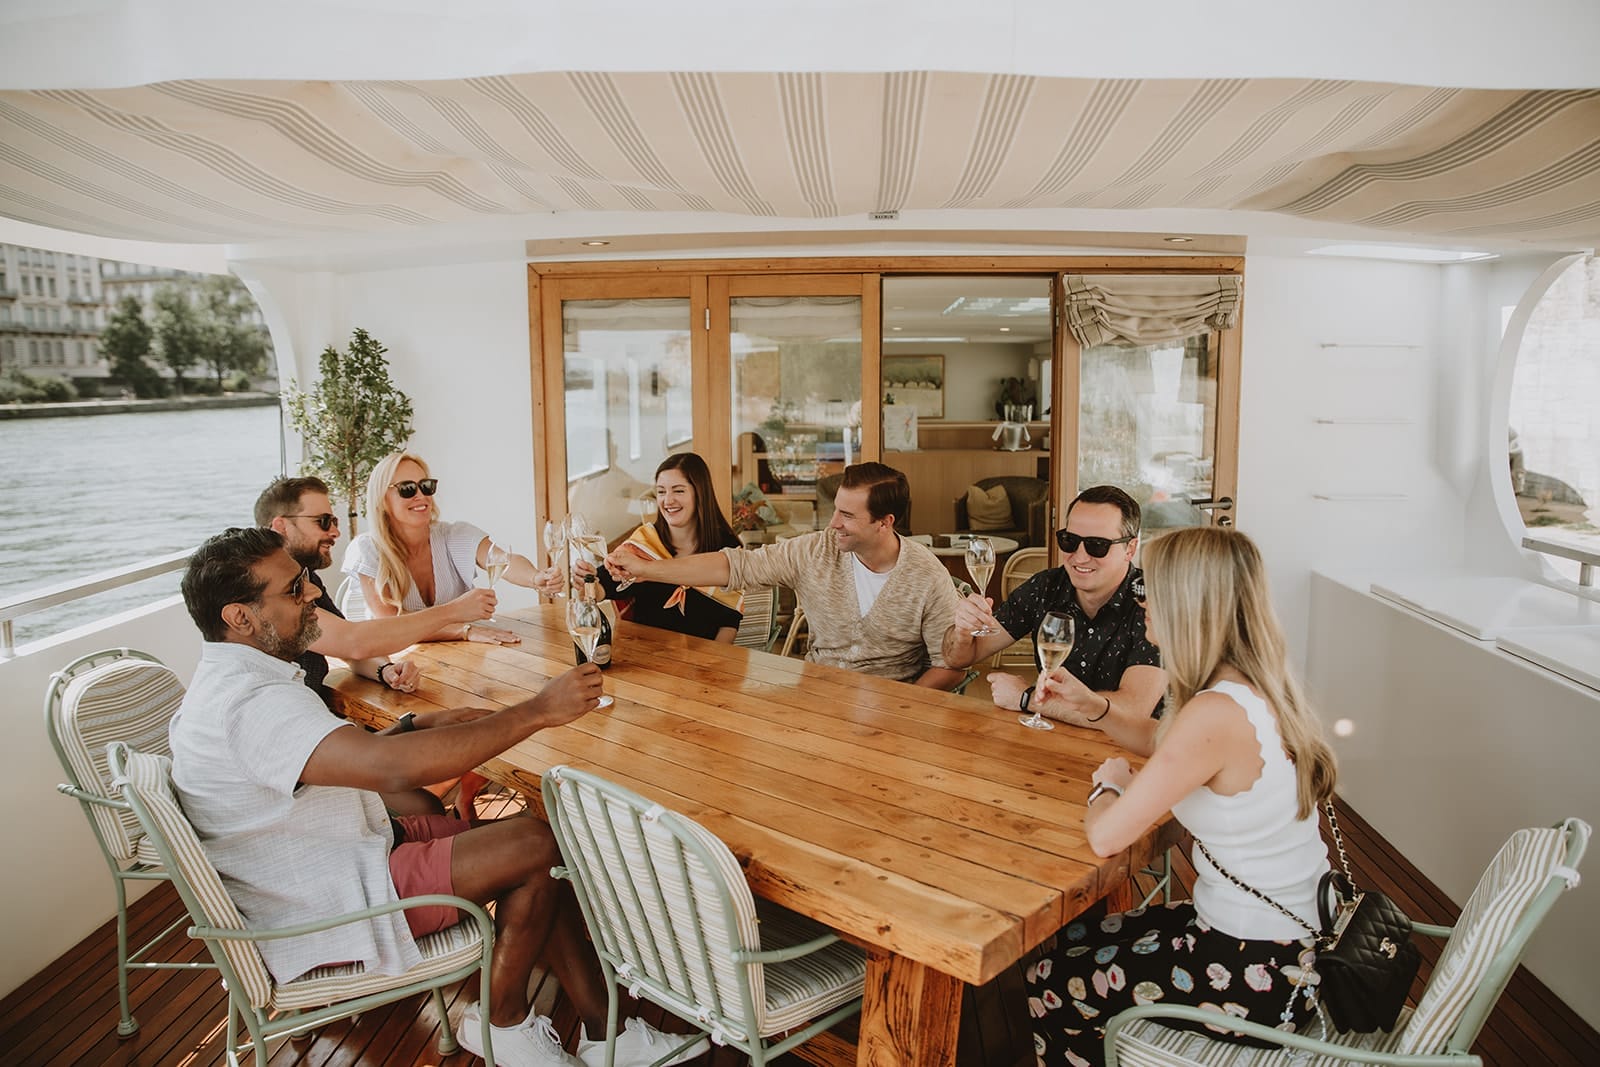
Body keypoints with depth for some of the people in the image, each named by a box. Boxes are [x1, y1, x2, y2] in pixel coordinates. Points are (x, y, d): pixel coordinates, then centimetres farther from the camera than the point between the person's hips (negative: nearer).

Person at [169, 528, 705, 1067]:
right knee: (535, 846, -16)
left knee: (540, 854, -2)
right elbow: (395, 766, -40)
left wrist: (422, 724, 1)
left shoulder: (233, 679, 9)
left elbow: (349, 757, 18)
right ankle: (503, 1023, 5)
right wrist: (539, 709, -34)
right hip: (320, 908, -10)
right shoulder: (251, 703, -28)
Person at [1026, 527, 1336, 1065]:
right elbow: (1169, 751, 18)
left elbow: (1106, 836, -25)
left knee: (1047, 984, 8)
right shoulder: (1259, 688, -1)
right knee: (1077, 941, 20)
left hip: (1259, 970, -8)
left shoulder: (1215, 714, -30)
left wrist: (1109, 784, -4)